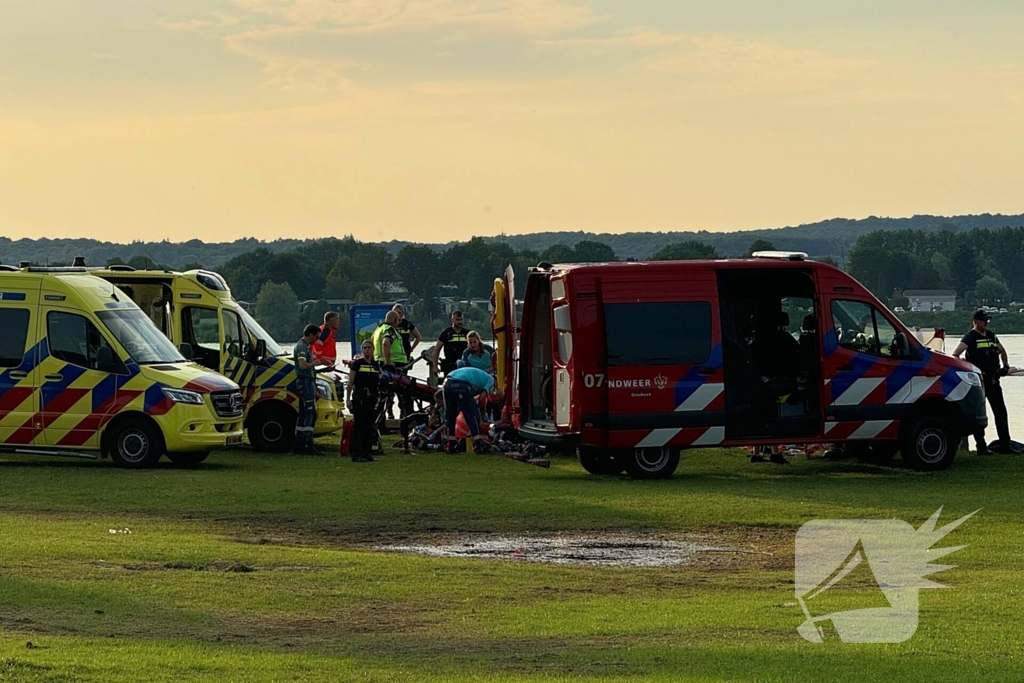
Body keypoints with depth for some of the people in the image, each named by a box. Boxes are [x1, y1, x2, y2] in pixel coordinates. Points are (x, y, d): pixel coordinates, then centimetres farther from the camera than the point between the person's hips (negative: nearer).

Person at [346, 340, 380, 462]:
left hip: (372, 399, 6)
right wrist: (348, 398, -10)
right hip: (359, 398, -6)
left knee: (370, 427, 6)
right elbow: (350, 383, -3)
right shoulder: (357, 364, -2)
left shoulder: (376, 365, 13)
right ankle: (356, 454, -7)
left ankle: (367, 453, 13)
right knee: (359, 426, -7)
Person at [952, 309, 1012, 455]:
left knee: (1000, 412, 9)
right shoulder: (970, 337, -8)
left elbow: (1002, 351, 31)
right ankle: (981, 447, 1)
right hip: (978, 381, -7)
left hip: (993, 379, 7)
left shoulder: (991, 336, 14)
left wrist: (1005, 366, 18)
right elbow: (955, 354, -20)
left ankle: (1005, 445, 15)